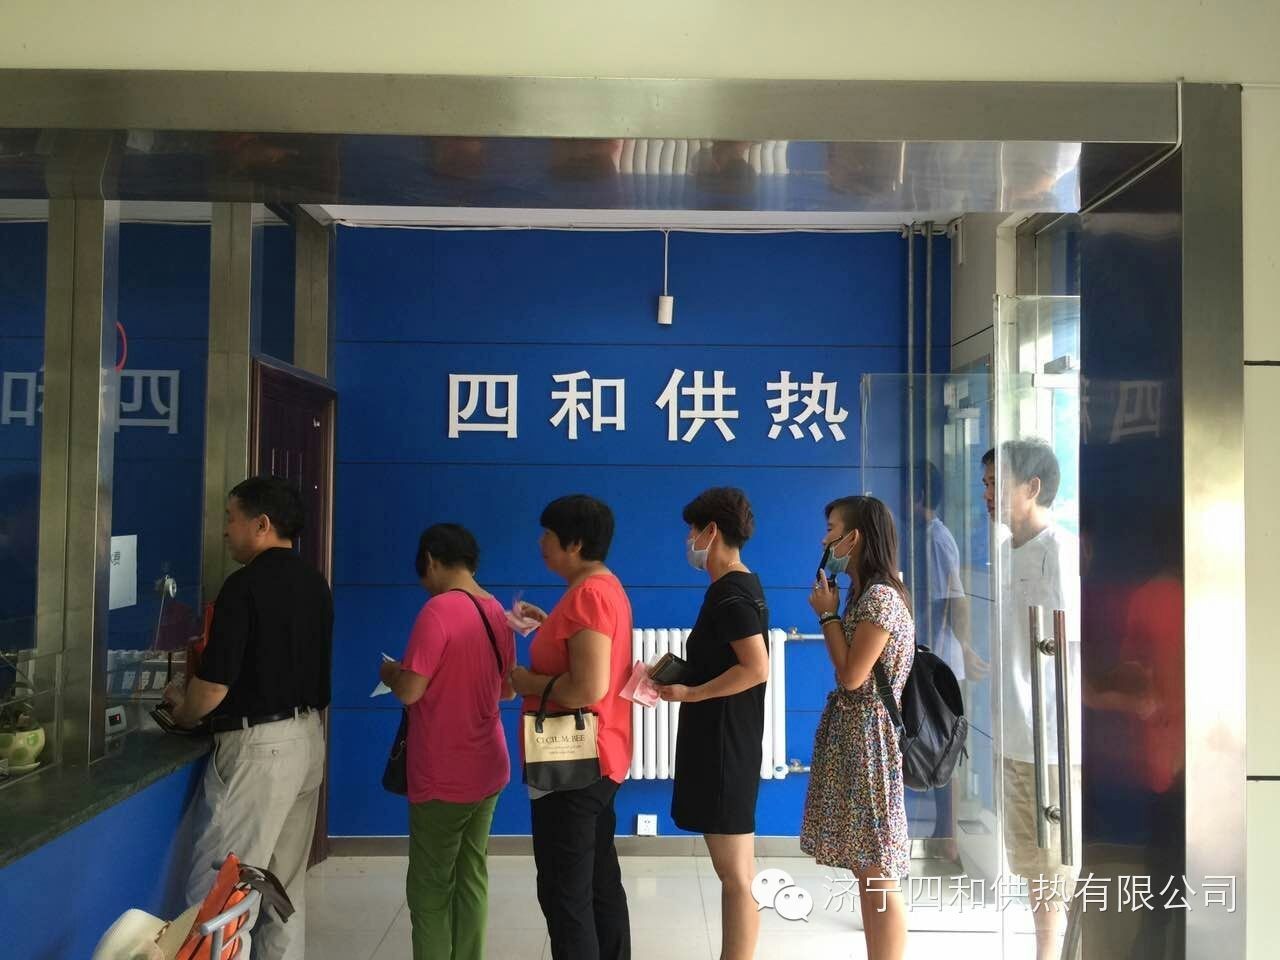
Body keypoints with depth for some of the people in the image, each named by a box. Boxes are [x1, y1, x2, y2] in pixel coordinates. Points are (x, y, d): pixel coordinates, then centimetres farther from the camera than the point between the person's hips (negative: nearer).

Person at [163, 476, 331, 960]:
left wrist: (182, 712, 4)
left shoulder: (246, 585, -16)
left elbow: (214, 684, -18)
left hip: (258, 745, -8)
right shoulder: (315, 583, 8)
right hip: (307, 737, 9)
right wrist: (193, 693, 20)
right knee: (286, 887, 17)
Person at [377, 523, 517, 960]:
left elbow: (409, 691, -18)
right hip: (487, 769, 7)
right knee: (472, 876, 14)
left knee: (430, 889, 3)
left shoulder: (439, 610, -16)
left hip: (444, 777, -7)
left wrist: (390, 673, 2)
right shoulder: (497, 612, 6)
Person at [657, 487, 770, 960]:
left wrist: (690, 694, -18)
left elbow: (756, 669, -26)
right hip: (724, 741, 10)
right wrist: (681, 673, 9)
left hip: (723, 745, -10)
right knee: (738, 869, 17)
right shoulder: (742, 585, 13)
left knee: (735, 874, -1)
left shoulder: (730, 593, -17)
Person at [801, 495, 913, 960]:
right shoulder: (865, 594, 13)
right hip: (851, 734, 10)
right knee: (866, 870, 15)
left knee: (878, 874, -2)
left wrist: (828, 614, -10)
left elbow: (851, 676, -18)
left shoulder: (881, 597, -17)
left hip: (868, 737, -10)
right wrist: (831, 613, 9)